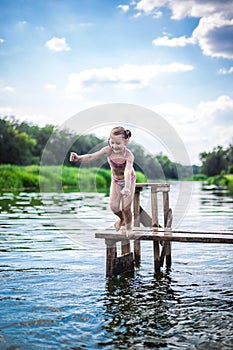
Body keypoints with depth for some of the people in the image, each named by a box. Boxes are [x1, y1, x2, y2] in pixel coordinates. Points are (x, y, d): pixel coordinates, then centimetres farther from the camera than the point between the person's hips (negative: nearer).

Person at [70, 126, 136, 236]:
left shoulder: (128, 155, -34)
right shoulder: (108, 150, -23)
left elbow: (128, 172, -50)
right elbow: (92, 156, -30)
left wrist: (127, 187, -65)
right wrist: (78, 158, -49)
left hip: (128, 181, -4)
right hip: (116, 181, 4)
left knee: (126, 207, -4)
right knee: (113, 206, -5)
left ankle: (128, 227, 25)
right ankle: (122, 219, 29)